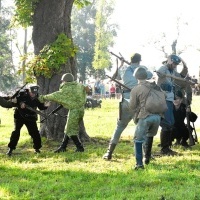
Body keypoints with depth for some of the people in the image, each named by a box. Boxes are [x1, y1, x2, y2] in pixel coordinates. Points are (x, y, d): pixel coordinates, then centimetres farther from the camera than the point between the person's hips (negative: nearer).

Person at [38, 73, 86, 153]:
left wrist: (44, 97, 0)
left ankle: (80, 148, 3)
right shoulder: (79, 86, 10)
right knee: (68, 129, 15)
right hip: (80, 110, 9)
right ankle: (63, 147, 21)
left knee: (71, 131, 1)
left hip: (74, 111, -9)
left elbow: (56, 96, -10)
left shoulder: (68, 89, -14)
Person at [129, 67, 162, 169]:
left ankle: (139, 163, -8)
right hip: (157, 116, 5)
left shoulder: (135, 90, -2)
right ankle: (147, 158, 34)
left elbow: (132, 106, 2)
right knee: (150, 136, 27)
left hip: (145, 116, -5)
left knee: (138, 140, 3)